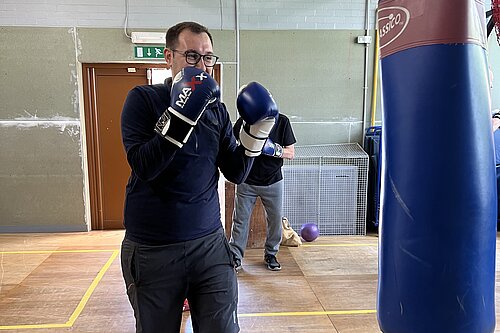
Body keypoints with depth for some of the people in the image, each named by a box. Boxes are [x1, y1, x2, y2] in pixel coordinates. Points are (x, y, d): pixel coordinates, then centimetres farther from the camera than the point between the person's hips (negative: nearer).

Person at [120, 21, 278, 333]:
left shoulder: (217, 109, 5)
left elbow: (236, 173, 5)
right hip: (152, 250, -2)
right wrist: (180, 114, -26)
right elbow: (144, 167, -18)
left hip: (209, 243, 3)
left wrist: (257, 133, -8)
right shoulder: (143, 99, -6)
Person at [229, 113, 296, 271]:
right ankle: (235, 257, 17)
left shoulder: (282, 121, -6)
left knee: (276, 219, 9)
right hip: (247, 180, 0)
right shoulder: (243, 121, -6)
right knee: (240, 220, 2)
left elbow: (291, 153, -5)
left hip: (273, 181, 1)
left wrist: (274, 149, -23)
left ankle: (270, 255, 29)